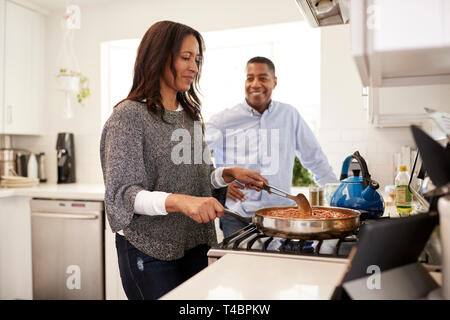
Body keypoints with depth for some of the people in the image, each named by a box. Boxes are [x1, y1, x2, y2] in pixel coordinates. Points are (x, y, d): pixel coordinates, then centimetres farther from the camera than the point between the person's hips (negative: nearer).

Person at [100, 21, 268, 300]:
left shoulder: (190, 115, 11)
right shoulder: (130, 115, -12)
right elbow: (122, 192, -18)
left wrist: (229, 174, -1)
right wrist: (179, 202, -33)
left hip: (195, 244, 7)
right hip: (150, 251, -6)